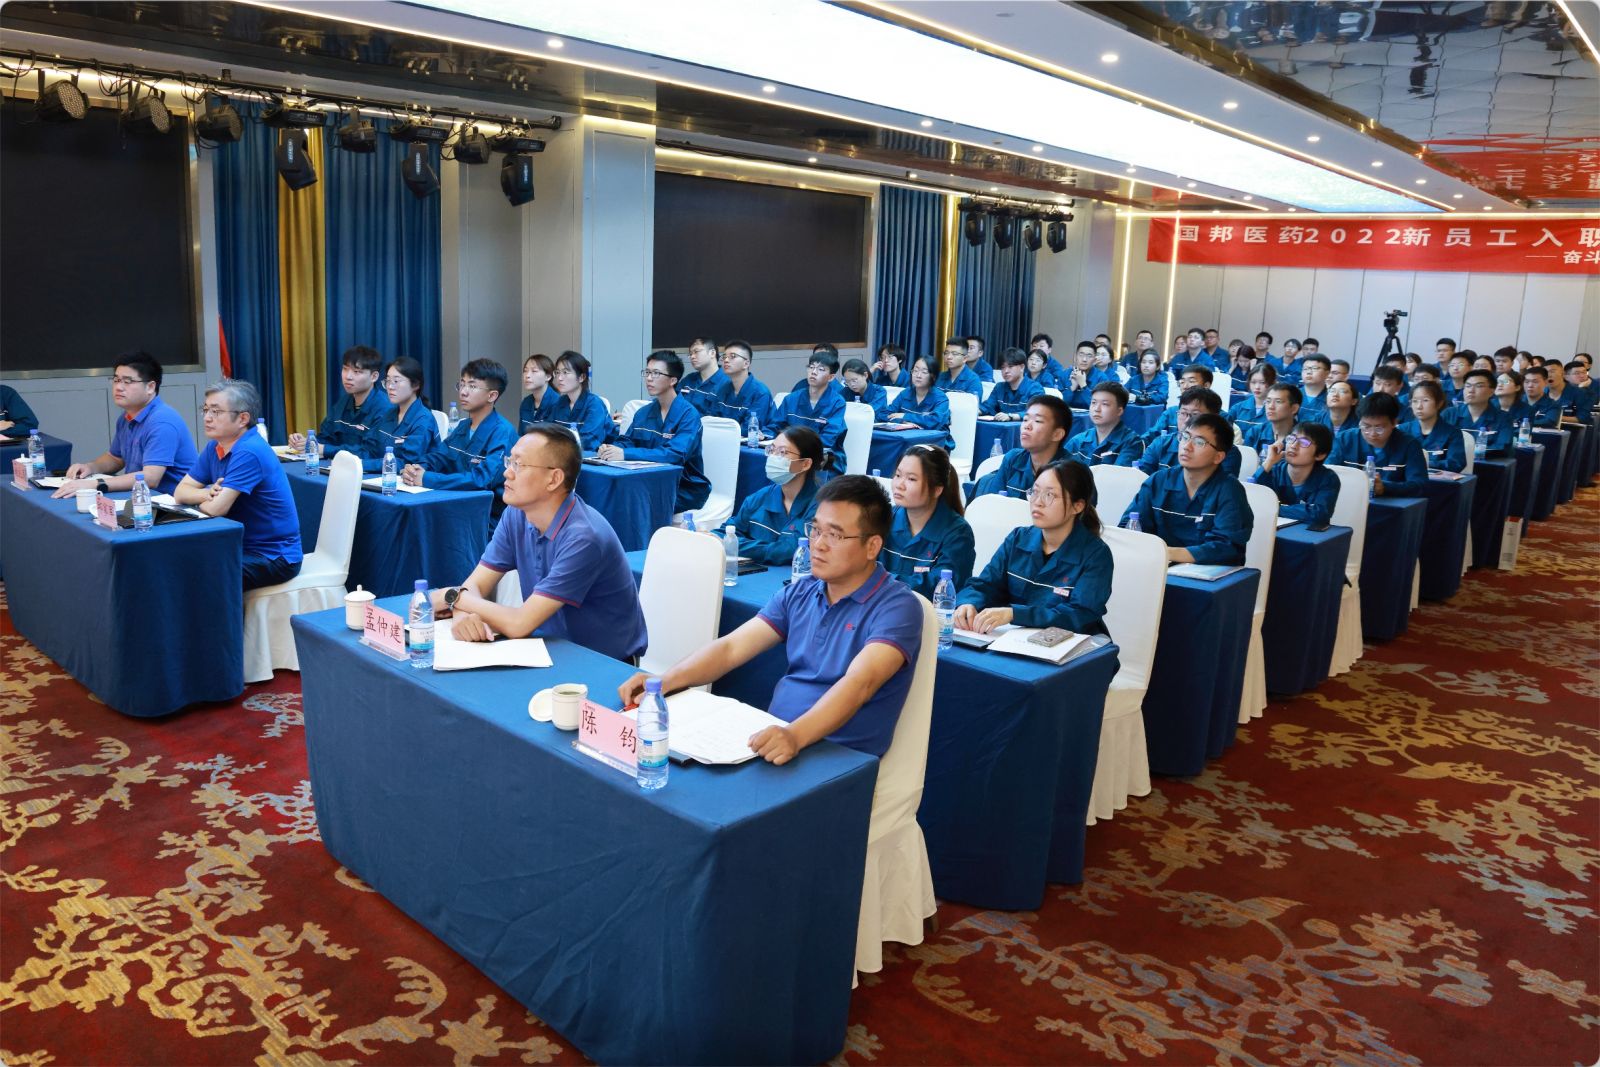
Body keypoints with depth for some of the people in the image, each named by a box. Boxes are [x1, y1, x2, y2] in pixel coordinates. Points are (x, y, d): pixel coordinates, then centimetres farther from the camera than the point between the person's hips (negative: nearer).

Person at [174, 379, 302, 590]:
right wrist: (207, 494, -13)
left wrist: (201, 500, 0)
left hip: (274, 557, -8)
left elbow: (216, 509, -23)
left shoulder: (249, 452, -21)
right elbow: (181, 491, 9)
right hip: (242, 546, 8)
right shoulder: (215, 447, 8)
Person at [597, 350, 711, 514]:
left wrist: (625, 454, -35)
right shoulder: (643, 413, 8)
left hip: (686, 489, -6)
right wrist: (610, 449, -20)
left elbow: (676, 454, -28)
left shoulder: (688, 414, -14)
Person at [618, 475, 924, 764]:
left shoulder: (896, 607, -10)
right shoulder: (798, 593, 10)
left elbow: (860, 683, -27)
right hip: (773, 738, 6)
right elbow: (732, 647, 5)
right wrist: (664, 682, -11)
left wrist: (796, 735, -43)